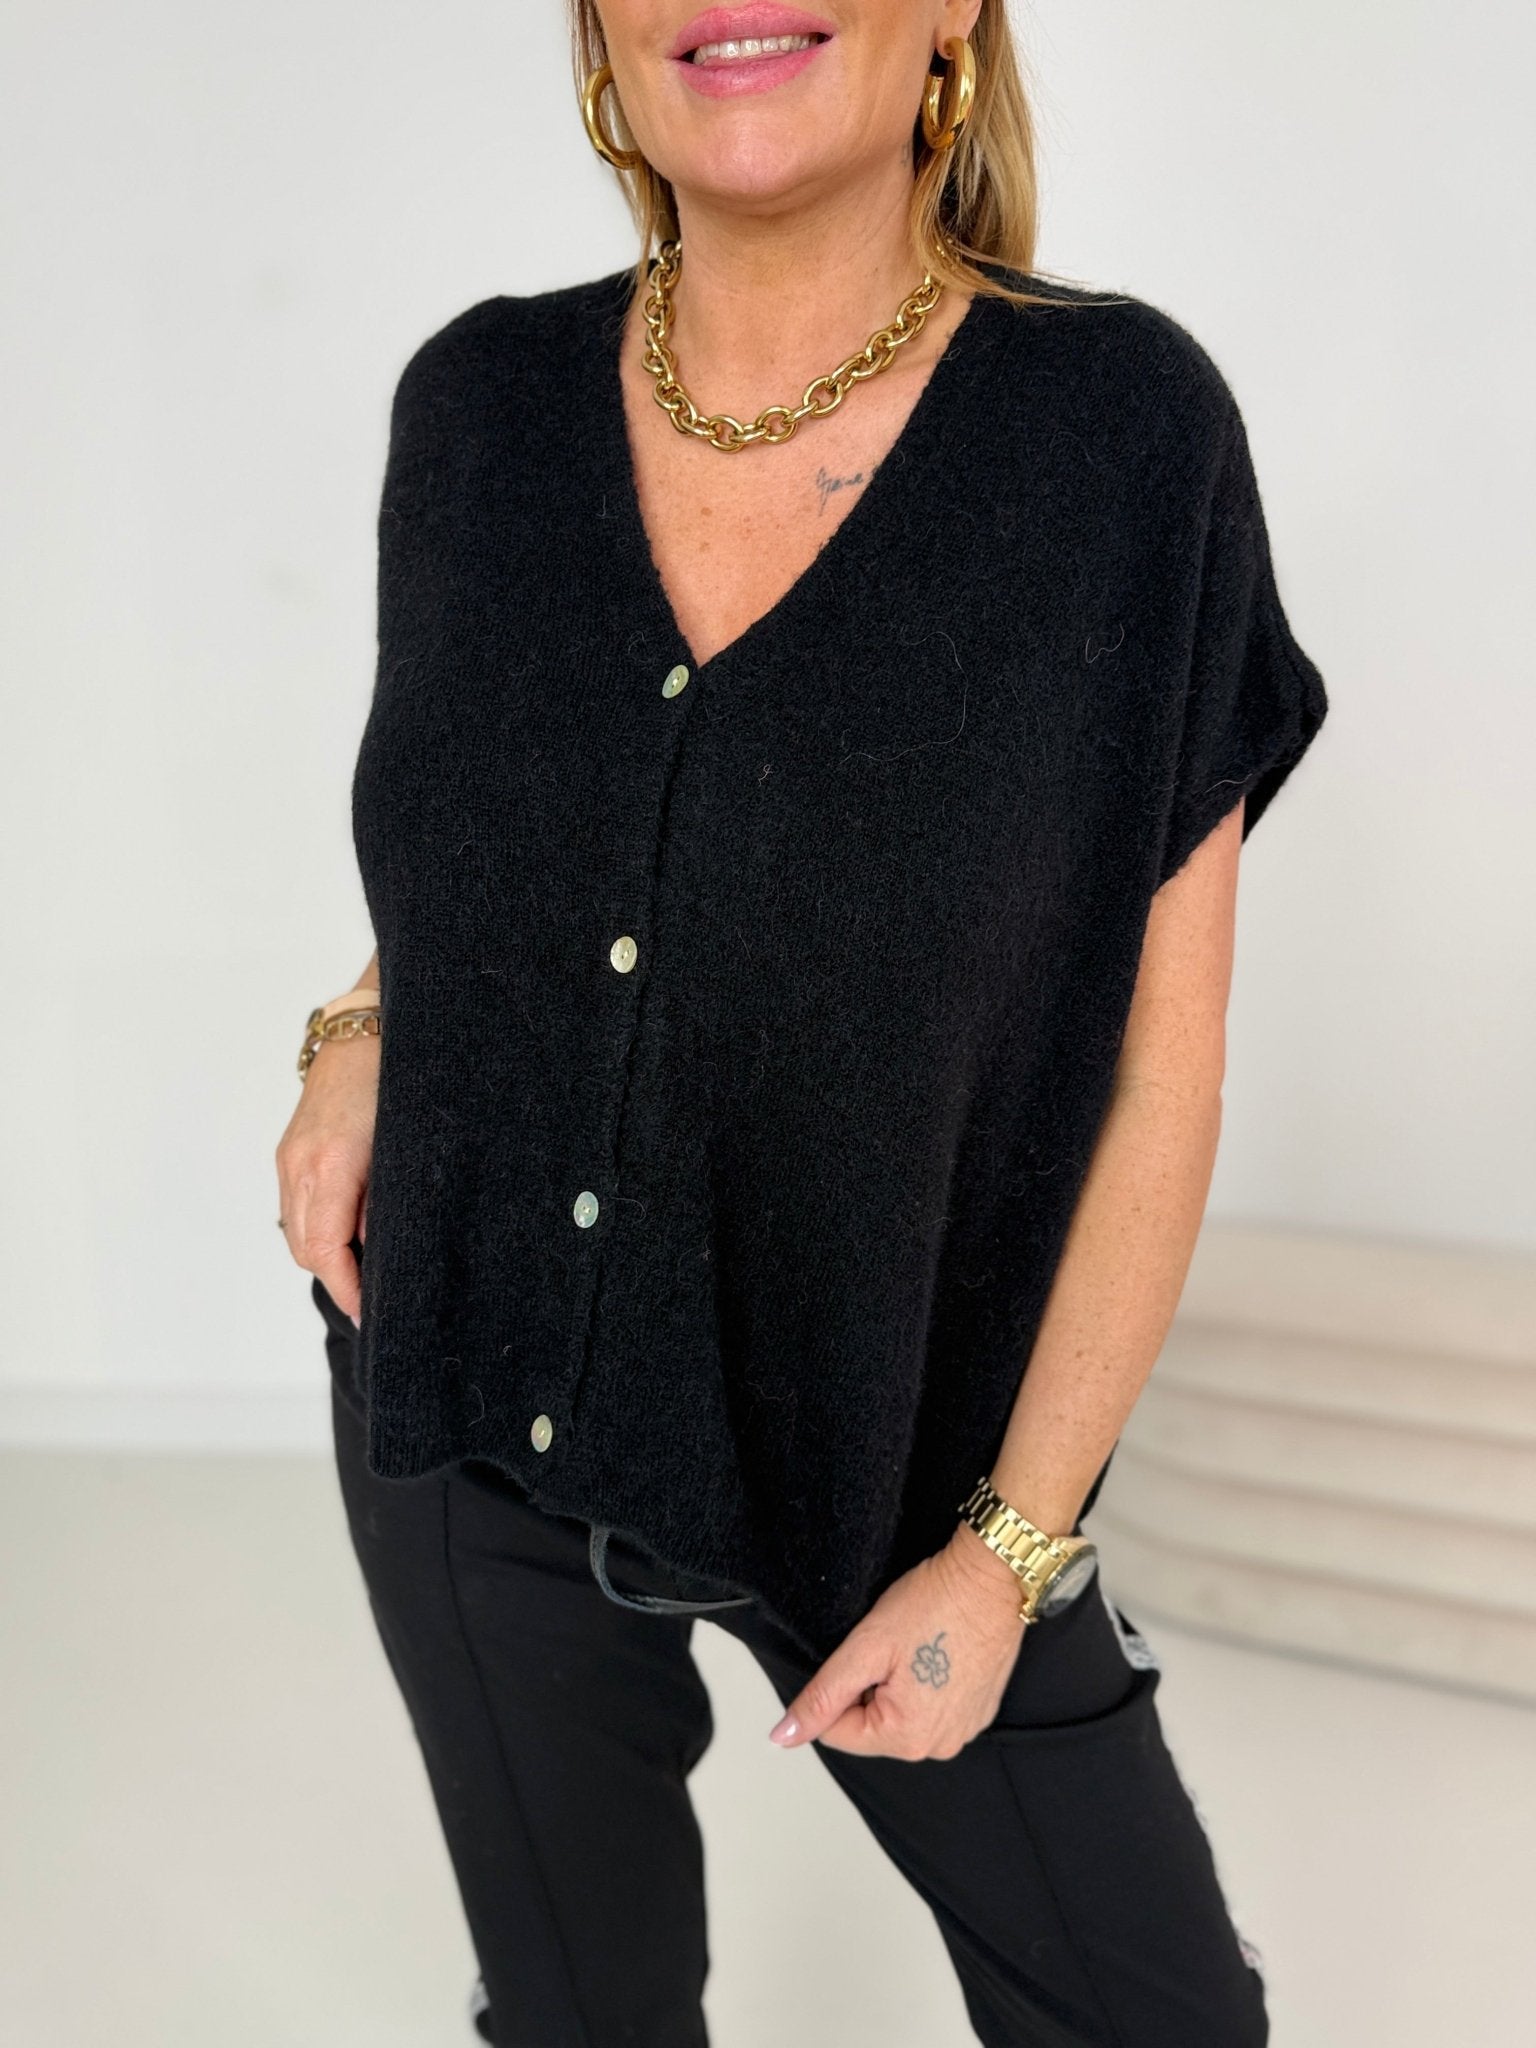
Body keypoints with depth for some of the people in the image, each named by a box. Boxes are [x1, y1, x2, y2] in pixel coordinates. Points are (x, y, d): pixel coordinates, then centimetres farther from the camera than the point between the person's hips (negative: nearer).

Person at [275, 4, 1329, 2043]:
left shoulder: (1127, 425, -17)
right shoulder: (483, 402, -7)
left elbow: (1161, 1060, -11)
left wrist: (1010, 1548, -10)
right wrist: (366, 1037, -6)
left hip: (877, 1445, -2)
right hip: (475, 1410, 2)